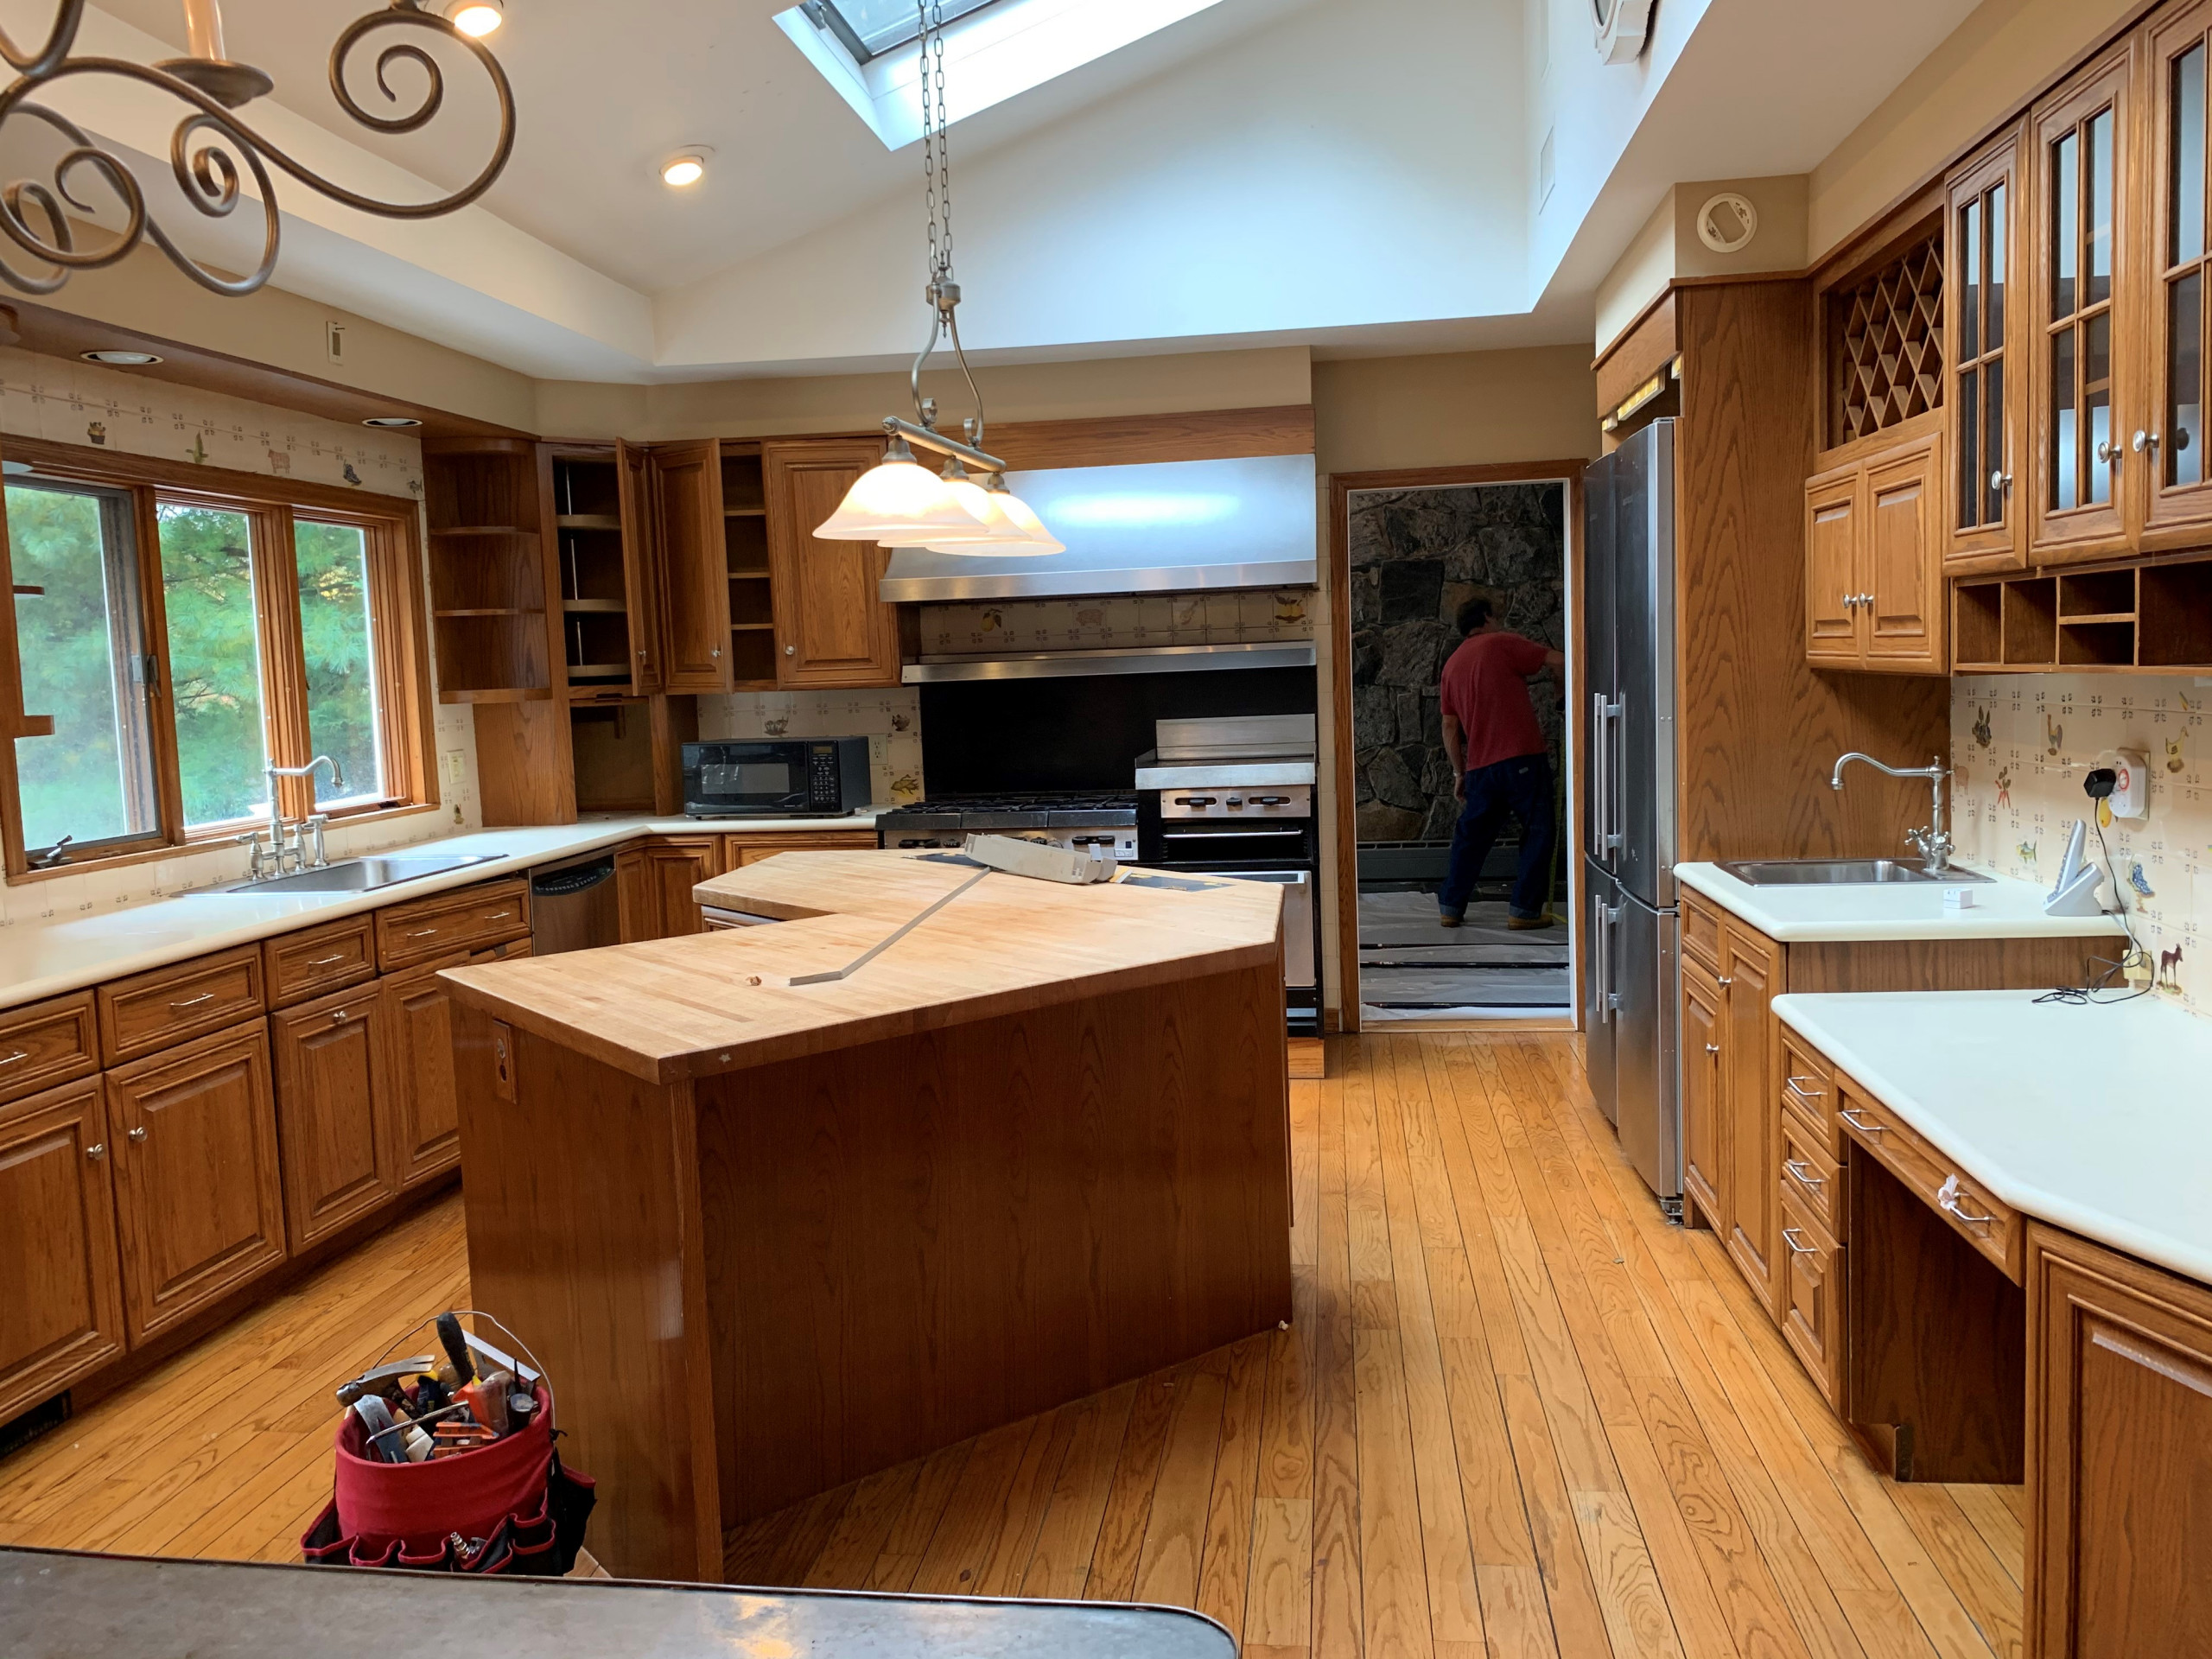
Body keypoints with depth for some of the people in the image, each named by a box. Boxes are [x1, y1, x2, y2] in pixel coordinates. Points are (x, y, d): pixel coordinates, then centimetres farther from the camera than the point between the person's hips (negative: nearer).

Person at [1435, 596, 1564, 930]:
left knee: (1472, 835, 15)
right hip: (1522, 757, -6)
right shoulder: (1502, 643, -1)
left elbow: (1450, 726, 16)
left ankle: (1450, 907, 17)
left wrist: (1459, 771, 20)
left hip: (1480, 765, 6)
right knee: (1539, 830, 3)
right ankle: (1525, 910, -1)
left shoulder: (1451, 665, 17)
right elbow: (1557, 661, -6)